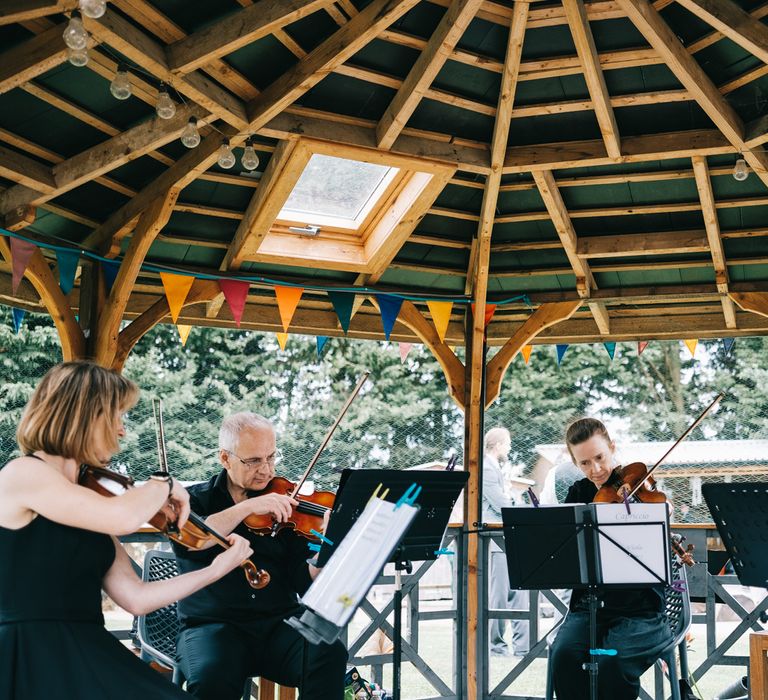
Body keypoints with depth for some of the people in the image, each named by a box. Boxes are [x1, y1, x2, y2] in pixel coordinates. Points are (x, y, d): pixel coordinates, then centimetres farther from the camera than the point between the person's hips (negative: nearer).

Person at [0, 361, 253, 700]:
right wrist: (164, 485, -6)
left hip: (90, 654, 8)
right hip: (32, 662, -7)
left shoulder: (87, 500, 13)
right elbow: (125, 518, -26)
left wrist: (215, 570, 8)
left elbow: (135, 597, 10)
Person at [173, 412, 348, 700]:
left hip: (279, 622, 2)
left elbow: (305, 581, 1)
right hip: (213, 624, -2)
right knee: (211, 677, -34)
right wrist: (246, 507, -22)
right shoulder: (195, 499, 7)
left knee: (330, 654, -26)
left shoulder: (284, 505, 10)